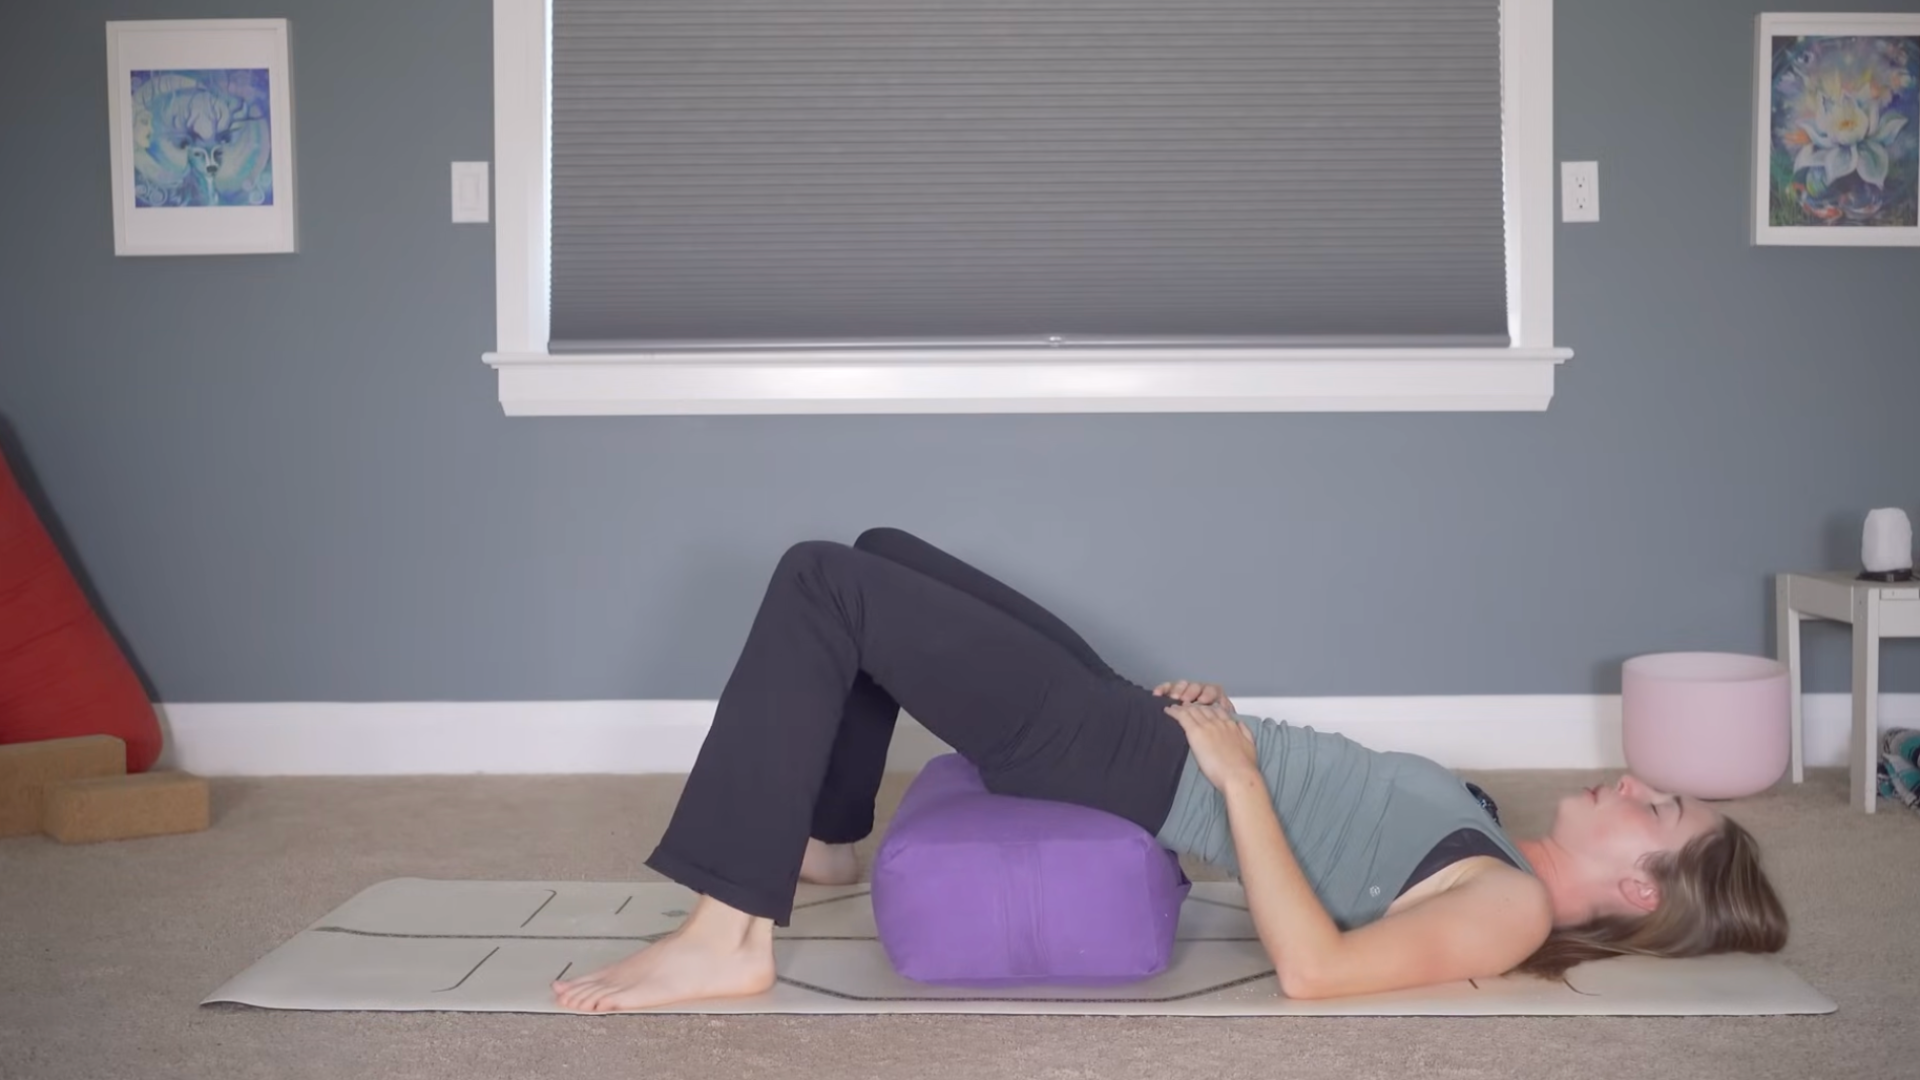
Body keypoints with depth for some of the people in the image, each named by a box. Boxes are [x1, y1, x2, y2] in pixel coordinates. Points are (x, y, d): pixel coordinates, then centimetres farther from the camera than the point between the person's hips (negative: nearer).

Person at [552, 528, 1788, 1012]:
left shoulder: (1511, 909, -14)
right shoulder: (1493, 852, 13)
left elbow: (1311, 967, -27)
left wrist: (1232, 771, -22)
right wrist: (1221, 721, 6)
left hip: (1135, 770, -9)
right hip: (1137, 727, 9)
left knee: (820, 586, -18)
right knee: (878, 553, 16)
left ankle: (728, 942, -12)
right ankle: (824, 837, 30)